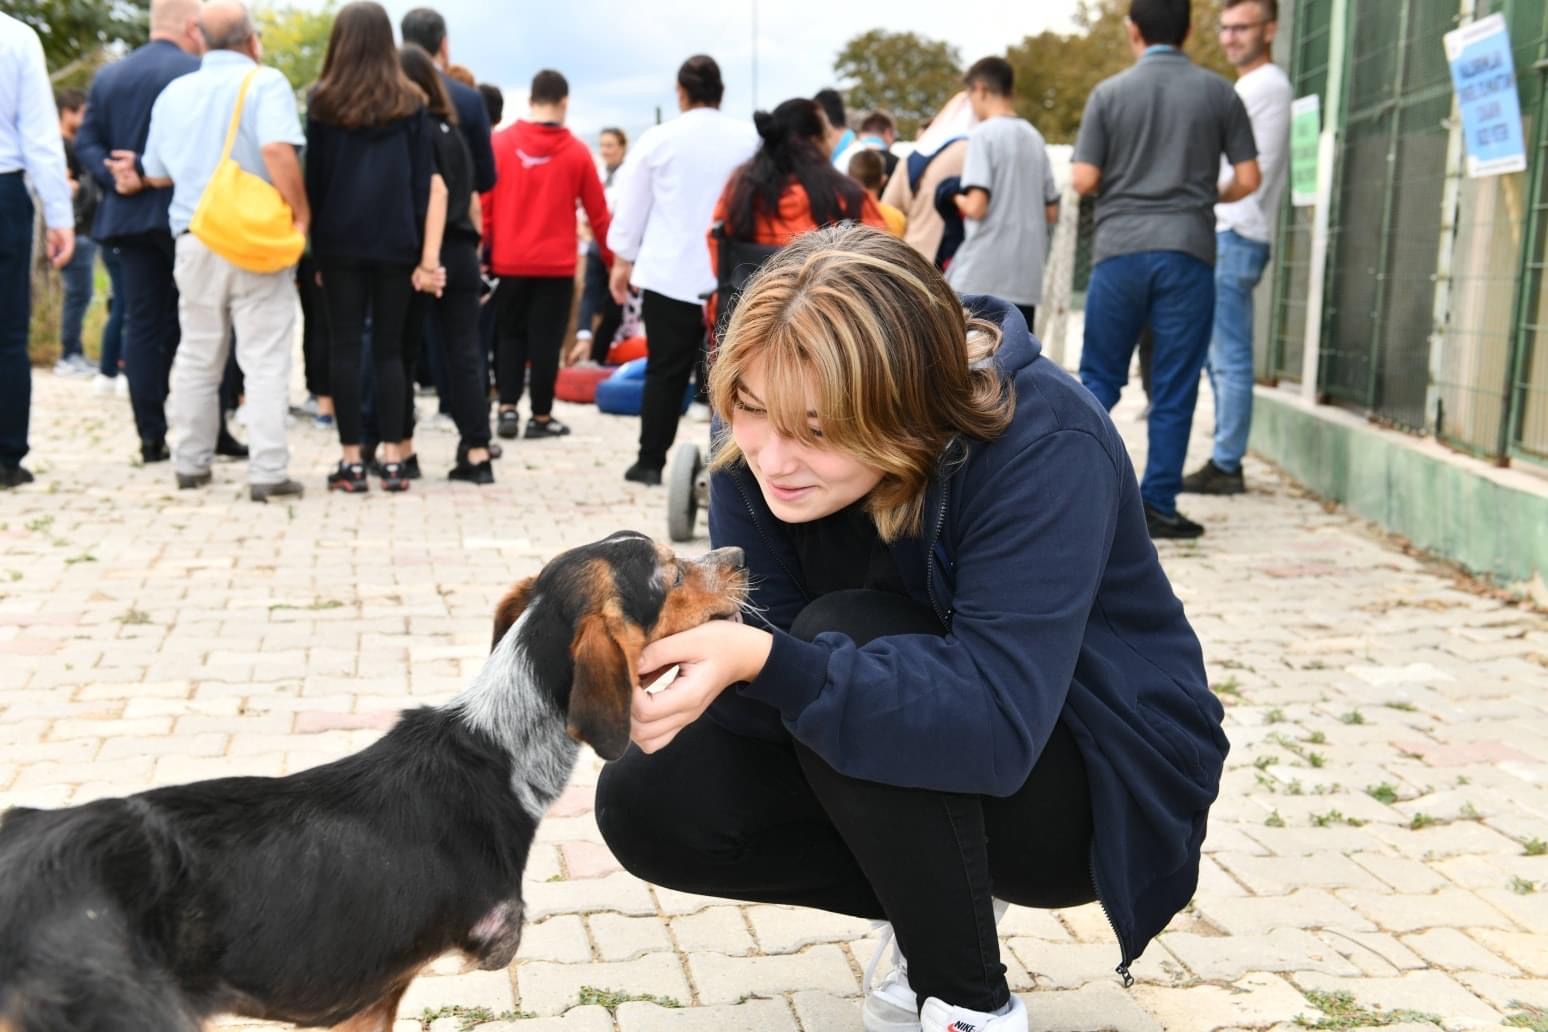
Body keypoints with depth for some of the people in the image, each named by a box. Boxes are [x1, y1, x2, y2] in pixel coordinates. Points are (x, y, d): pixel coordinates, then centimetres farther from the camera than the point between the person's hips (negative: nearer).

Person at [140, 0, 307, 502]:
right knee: (264, 359, -2)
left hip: (194, 240, 5)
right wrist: (300, 213, -14)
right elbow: (276, 149, -23)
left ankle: (191, 463, 21)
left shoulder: (173, 92, 10)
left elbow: (156, 174, 14)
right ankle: (268, 471, -5)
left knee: (196, 356, 15)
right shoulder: (264, 82, -6)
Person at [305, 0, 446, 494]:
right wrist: (428, 255, 1)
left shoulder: (323, 101, 4)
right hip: (395, 243, 1)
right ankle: (392, 458, 3)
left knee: (345, 348, 2)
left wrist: (315, 240, 8)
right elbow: (425, 180, 1)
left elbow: (315, 176, 4)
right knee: (389, 348, 6)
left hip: (340, 241, -1)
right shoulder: (410, 102, 5)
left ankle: (352, 460, 0)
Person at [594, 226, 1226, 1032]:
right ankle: (938, 906, 6)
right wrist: (681, 649, -38)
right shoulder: (761, 446, -13)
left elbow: (999, 721, -39)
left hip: (1103, 784, -5)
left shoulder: (1043, 446, -31)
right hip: (925, 753, 6)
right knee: (644, 804, -11)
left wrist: (765, 661, -49)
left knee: (844, 636, -32)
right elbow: (764, 645, -15)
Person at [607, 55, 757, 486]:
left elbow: (630, 205, 5)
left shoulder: (659, 138, 0)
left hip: (670, 271, 0)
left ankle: (650, 461, 7)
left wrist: (622, 260, 15)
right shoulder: (749, 138, 0)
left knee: (666, 370, 5)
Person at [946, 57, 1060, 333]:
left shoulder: (983, 134, -8)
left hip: (980, 277, -7)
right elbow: (1051, 212, 15)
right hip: (1025, 275, 7)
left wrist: (957, 198, 3)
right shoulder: (1035, 137, 14)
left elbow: (976, 206, -17)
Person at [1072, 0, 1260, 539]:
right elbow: (1247, 178, 3)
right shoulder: (1218, 92, 4)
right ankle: (1157, 505, 6)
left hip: (1120, 248, 1)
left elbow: (1083, 179, -3)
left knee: (1099, 379, 12)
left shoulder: (1109, 92, 2)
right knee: (1174, 389, 4)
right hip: (1188, 250, 0)